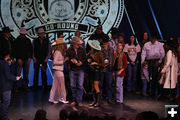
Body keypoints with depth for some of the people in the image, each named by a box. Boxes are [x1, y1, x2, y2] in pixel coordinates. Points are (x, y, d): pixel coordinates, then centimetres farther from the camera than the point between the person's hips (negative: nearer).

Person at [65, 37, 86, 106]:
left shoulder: (82, 49, 1)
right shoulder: (69, 50, -1)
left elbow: (85, 58, 5)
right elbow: (67, 59, -1)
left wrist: (81, 62, -14)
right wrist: (71, 61, -20)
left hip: (80, 70, -1)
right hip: (72, 70, 1)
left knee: (80, 86, -5)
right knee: (73, 86, 6)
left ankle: (79, 101, 1)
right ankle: (74, 100, 19)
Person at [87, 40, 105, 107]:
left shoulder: (99, 54, -11)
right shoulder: (91, 52, 7)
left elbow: (103, 64, -8)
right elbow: (87, 59, 12)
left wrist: (96, 63, -16)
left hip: (96, 70, -6)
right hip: (91, 70, 7)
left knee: (96, 86, -7)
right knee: (93, 86, 9)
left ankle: (98, 101, 0)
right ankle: (94, 100, 16)